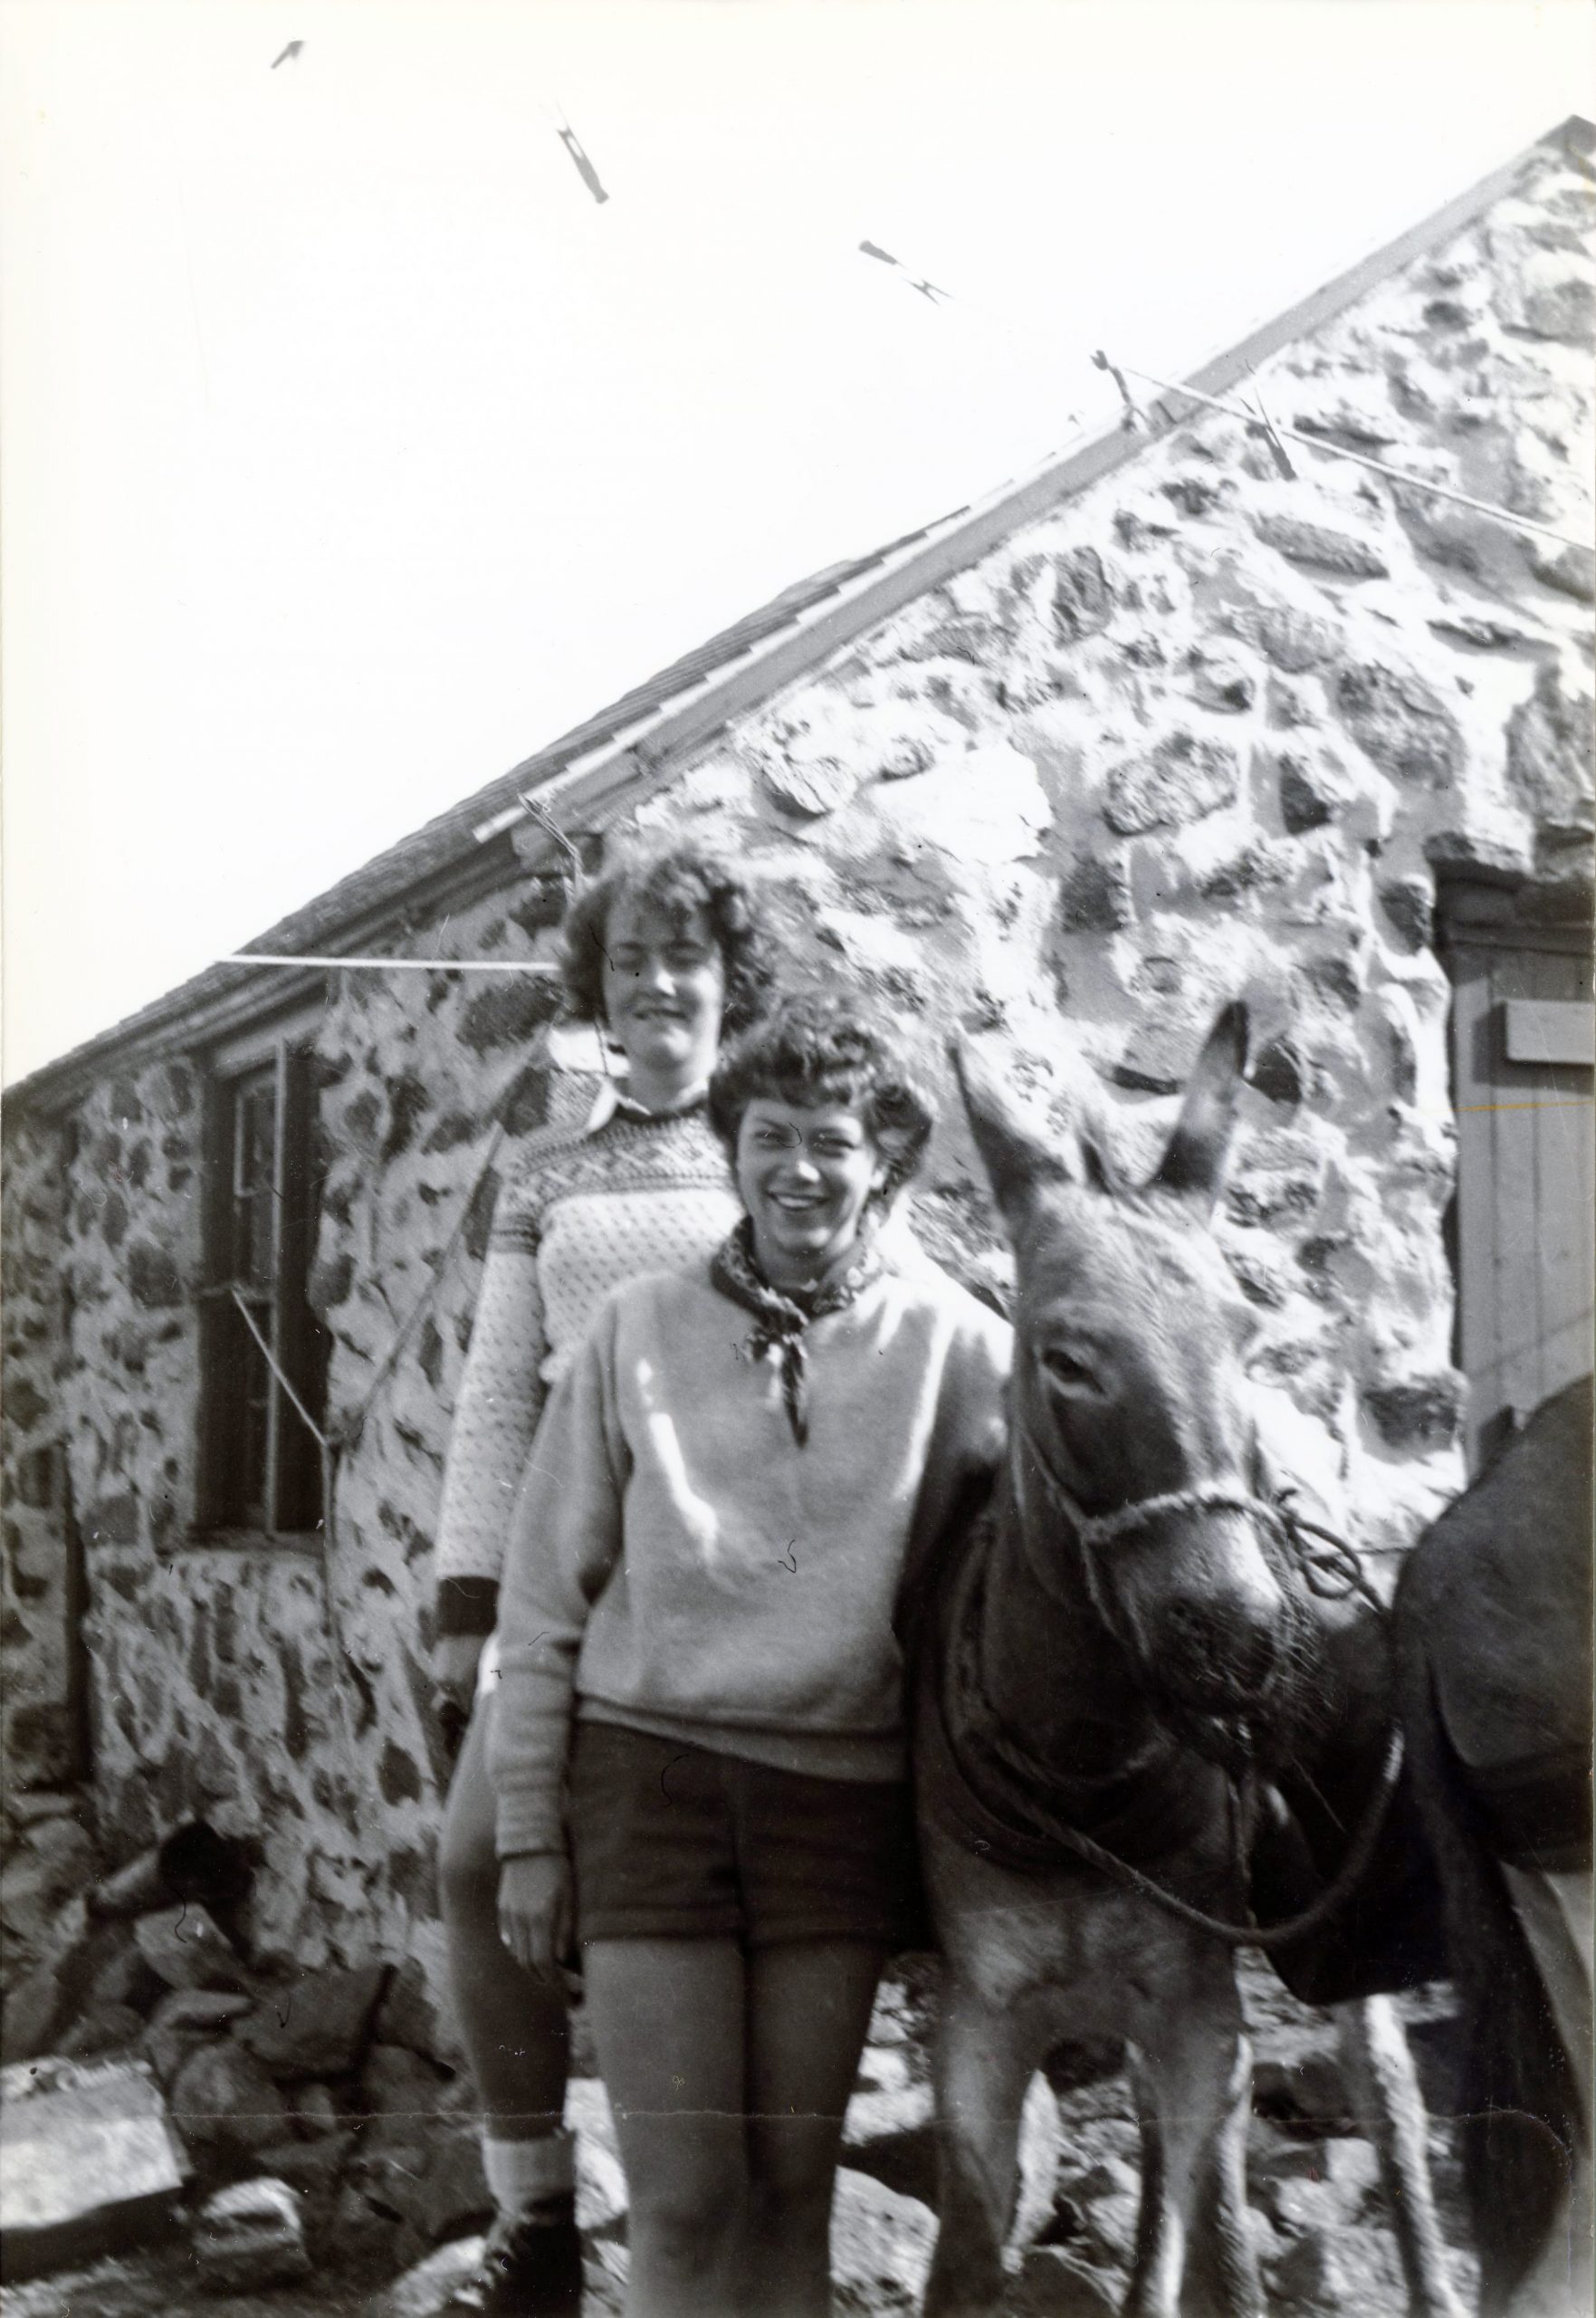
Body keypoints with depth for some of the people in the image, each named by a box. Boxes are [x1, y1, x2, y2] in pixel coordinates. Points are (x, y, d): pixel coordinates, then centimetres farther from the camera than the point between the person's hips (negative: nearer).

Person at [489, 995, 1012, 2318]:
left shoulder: (952, 1342, 2)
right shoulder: (643, 1330, 2)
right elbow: (545, 1596, 4)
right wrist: (527, 1829, 3)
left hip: (844, 1796, 1)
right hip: (649, 1773, -1)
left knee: (794, 2185, 10)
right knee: (684, 2196, 0)